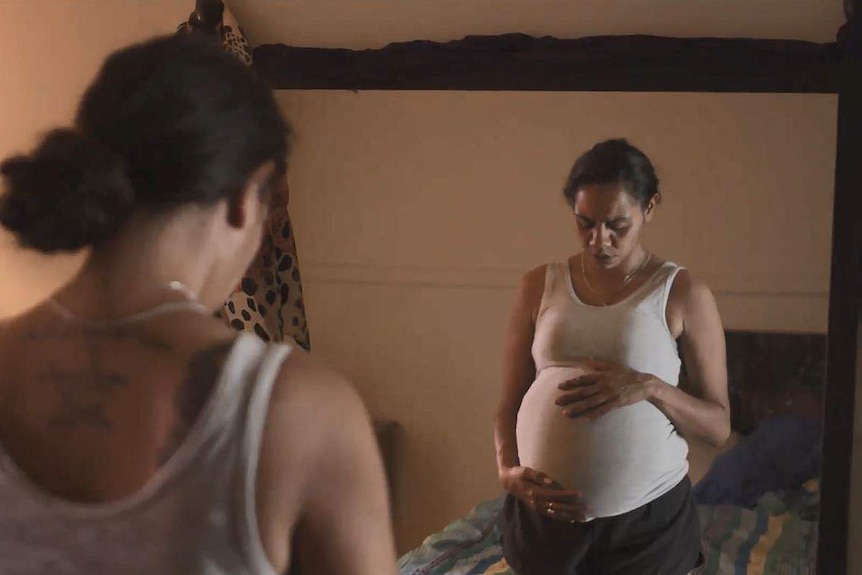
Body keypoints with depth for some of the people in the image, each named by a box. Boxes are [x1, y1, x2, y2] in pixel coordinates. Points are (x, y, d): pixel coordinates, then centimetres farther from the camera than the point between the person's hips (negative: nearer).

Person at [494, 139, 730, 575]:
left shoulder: (683, 294, -5)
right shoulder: (540, 286, 3)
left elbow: (718, 425, -4)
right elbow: (511, 402, 7)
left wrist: (650, 388, -20)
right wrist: (508, 471, -11)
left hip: (648, 521, -2)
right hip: (544, 515, 2)